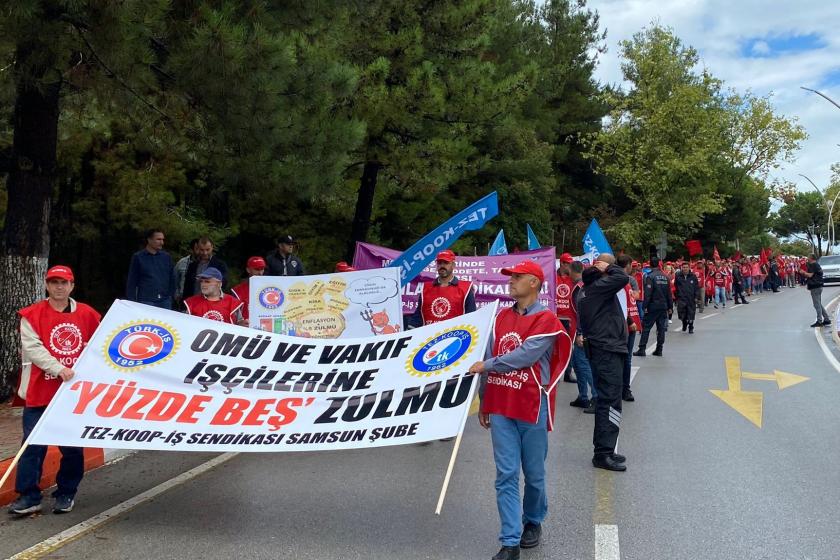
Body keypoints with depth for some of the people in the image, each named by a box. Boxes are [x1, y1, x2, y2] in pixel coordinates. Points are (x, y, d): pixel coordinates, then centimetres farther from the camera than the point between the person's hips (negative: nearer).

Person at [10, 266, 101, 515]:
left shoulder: (87, 314, 5)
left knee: (73, 445, 8)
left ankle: (66, 493, 21)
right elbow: (32, 348, -12)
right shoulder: (31, 315, -2)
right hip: (40, 393, -2)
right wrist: (59, 369, -22)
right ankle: (28, 496, 8)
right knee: (33, 445, -1)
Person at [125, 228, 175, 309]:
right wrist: (131, 302, -1)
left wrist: (171, 296, 9)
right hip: (145, 302, -3)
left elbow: (172, 278, 15)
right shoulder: (138, 257, 2)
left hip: (165, 302, 3)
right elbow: (131, 281, 3)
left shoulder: (166, 256, 10)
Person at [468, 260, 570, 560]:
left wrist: (486, 366, -10)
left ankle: (533, 522, 36)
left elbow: (525, 356, -20)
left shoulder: (546, 319, -8)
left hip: (532, 406, -4)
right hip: (500, 407, 4)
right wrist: (483, 403, 14)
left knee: (534, 474, 12)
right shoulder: (502, 316, 9)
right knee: (506, 475, 2)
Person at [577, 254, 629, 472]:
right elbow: (622, 278, -28)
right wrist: (608, 268, -10)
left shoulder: (586, 290, 16)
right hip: (608, 350, -10)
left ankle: (604, 449, 23)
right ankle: (603, 454, -8)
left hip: (600, 347, 10)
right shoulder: (598, 287, -14)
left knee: (606, 400, 16)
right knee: (610, 400, -9)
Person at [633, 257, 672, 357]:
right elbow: (669, 293, 12)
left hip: (653, 306, -5)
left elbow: (647, 293, -16)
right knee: (661, 328, 9)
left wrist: (645, 306, -13)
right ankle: (659, 350, 11)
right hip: (663, 306, 5)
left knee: (646, 327, -1)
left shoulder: (650, 277, -10)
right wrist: (670, 307, 17)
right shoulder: (665, 277, 8)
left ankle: (641, 349, -3)